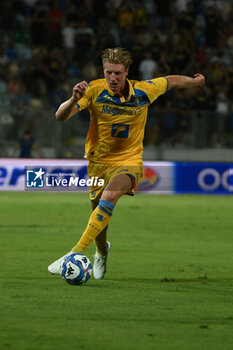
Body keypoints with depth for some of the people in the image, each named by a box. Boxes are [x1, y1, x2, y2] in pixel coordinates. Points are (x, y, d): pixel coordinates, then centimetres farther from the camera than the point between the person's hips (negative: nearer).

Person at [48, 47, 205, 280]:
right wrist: (74, 100, -43)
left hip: (128, 161, -2)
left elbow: (172, 81, 9)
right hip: (98, 161, 2)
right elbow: (61, 116, -23)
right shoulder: (94, 90, -15)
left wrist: (195, 81, 26)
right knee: (99, 214, 10)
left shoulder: (143, 91, -12)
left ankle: (77, 252, -34)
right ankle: (102, 251, 46)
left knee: (110, 195, -32)